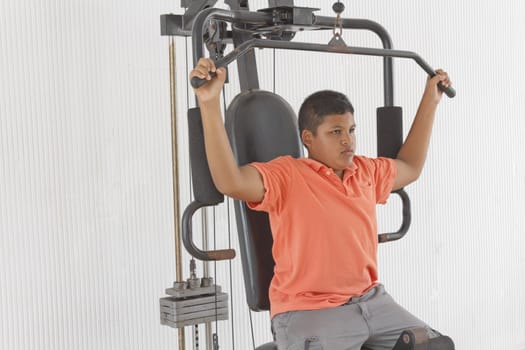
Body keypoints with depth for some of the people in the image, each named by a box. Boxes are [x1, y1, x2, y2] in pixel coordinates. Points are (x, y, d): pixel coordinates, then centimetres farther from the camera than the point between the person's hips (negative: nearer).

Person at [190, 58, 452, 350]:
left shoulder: (366, 172, 11)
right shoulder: (287, 175, -10)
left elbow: (410, 167, 31)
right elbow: (230, 181, -27)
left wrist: (430, 100, 32)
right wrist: (209, 102, -35)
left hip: (370, 301, 7)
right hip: (306, 312, -7)